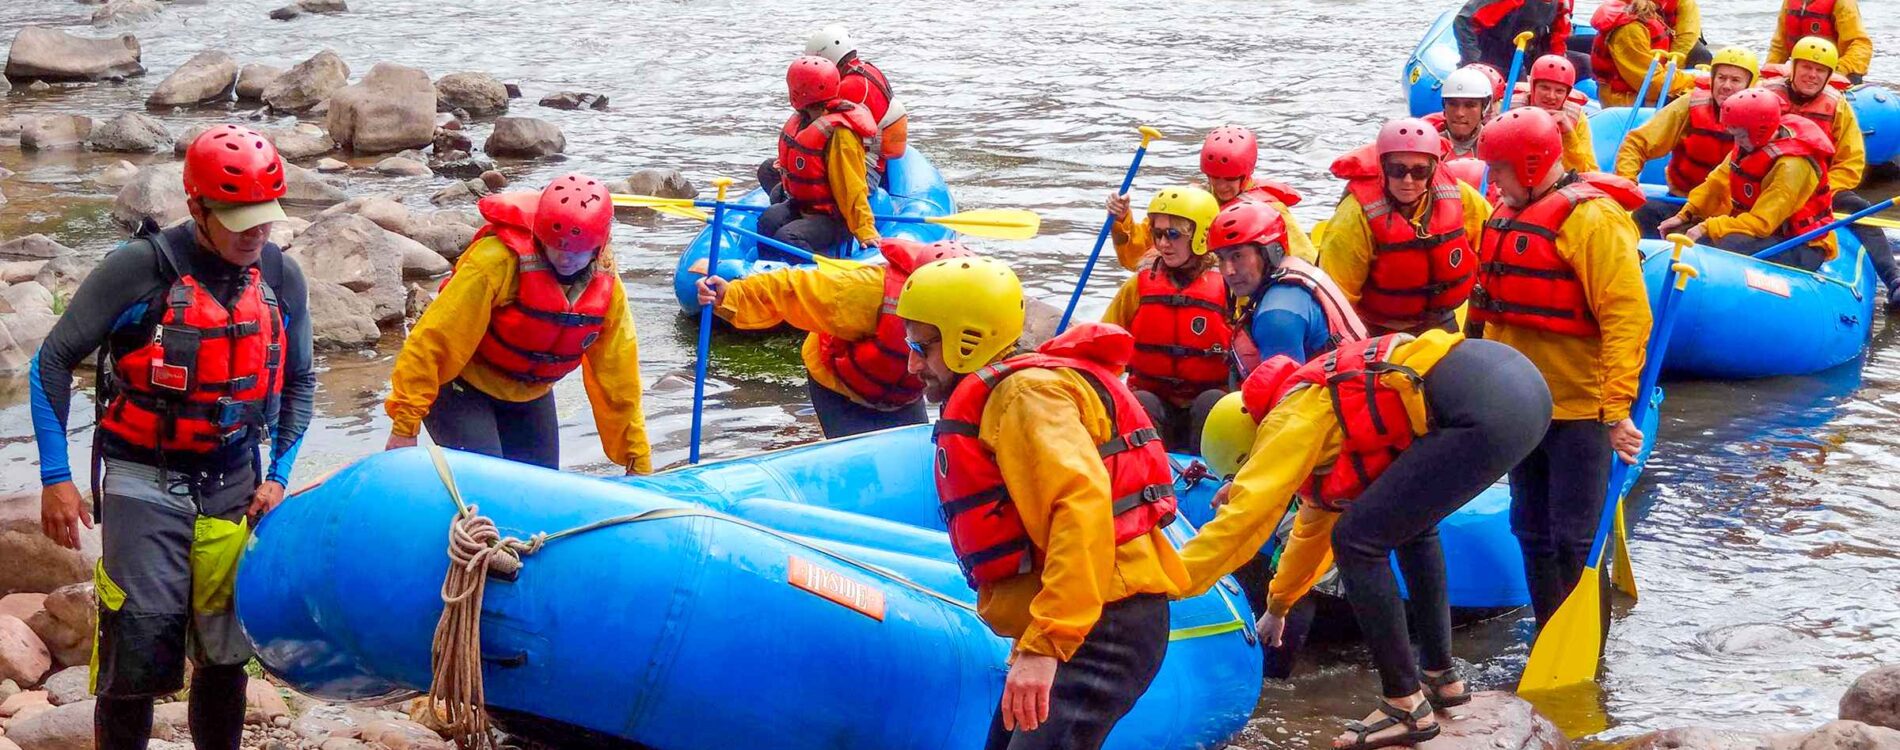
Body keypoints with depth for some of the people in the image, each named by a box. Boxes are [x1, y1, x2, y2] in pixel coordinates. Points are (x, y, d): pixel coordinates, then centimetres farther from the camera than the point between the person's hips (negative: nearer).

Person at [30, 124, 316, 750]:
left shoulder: (281, 278, 1)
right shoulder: (140, 269, -13)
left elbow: (299, 382, 15)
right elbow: (53, 362, -7)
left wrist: (279, 475, 5)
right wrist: (55, 477, -10)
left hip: (234, 484, 4)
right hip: (146, 483, -4)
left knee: (225, 649, 7)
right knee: (140, 649, -10)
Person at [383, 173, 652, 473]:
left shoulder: (607, 288, -12)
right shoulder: (499, 260, -30)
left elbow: (618, 380, -1)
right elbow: (433, 340, -27)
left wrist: (639, 463, 2)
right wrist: (404, 427, -28)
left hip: (529, 394, 6)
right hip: (462, 386, -6)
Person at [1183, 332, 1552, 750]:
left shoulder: (1290, 418, 4)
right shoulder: (1319, 405, 31)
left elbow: (1244, 518, -4)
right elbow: (1315, 524, 45)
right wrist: (1277, 607, 57)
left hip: (1482, 409, -10)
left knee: (1357, 541, -1)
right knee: (1411, 525, 30)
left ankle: (1405, 707, 3)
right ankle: (1441, 676, 34)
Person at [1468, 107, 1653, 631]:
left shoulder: (1591, 217, -16)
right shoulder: (1511, 215, 11)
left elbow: (1626, 317, -21)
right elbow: (1491, 306, 21)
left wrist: (1617, 408, -25)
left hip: (1579, 407, -9)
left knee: (1574, 543, -5)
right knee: (1533, 533, 15)